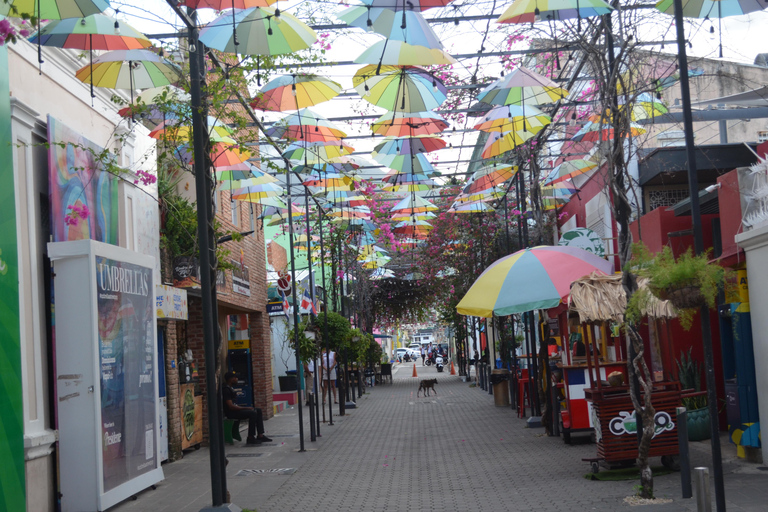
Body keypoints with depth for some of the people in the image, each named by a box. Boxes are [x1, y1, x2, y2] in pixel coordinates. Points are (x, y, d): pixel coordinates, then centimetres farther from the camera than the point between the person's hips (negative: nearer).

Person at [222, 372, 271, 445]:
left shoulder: (230, 389, 16)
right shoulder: (226, 390, -17)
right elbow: (231, 406, -23)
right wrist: (246, 408, -18)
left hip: (234, 409, 11)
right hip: (230, 413, -11)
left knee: (258, 410, 3)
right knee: (253, 413, -26)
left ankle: (260, 436, -1)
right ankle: (250, 438, -18)